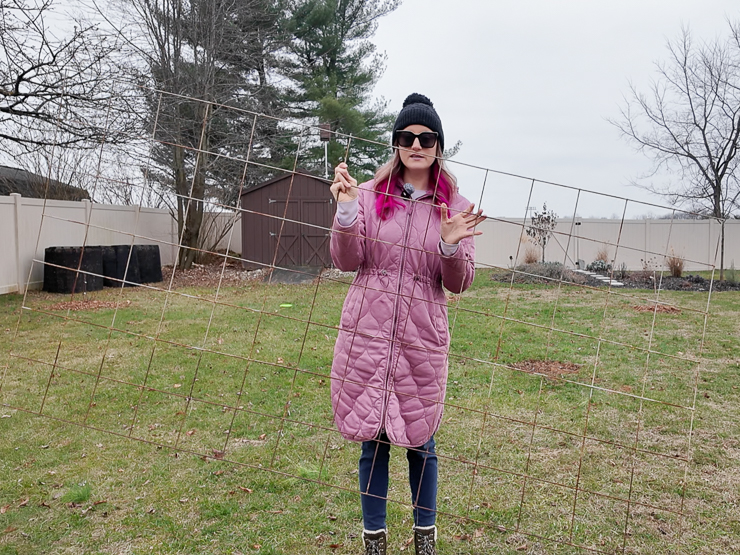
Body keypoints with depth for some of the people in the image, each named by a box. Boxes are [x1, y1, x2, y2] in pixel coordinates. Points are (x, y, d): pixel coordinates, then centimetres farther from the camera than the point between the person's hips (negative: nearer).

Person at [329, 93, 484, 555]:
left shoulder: (455, 206, 3)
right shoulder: (370, 195, 1)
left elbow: (458, 284, 0)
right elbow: (347, 262, -2)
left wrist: (451, 246, -19)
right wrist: (346, 212, -16)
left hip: (423, 339, 0)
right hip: (367, 332, 0)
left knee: (420, 442, 11)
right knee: (373, 440, 9)